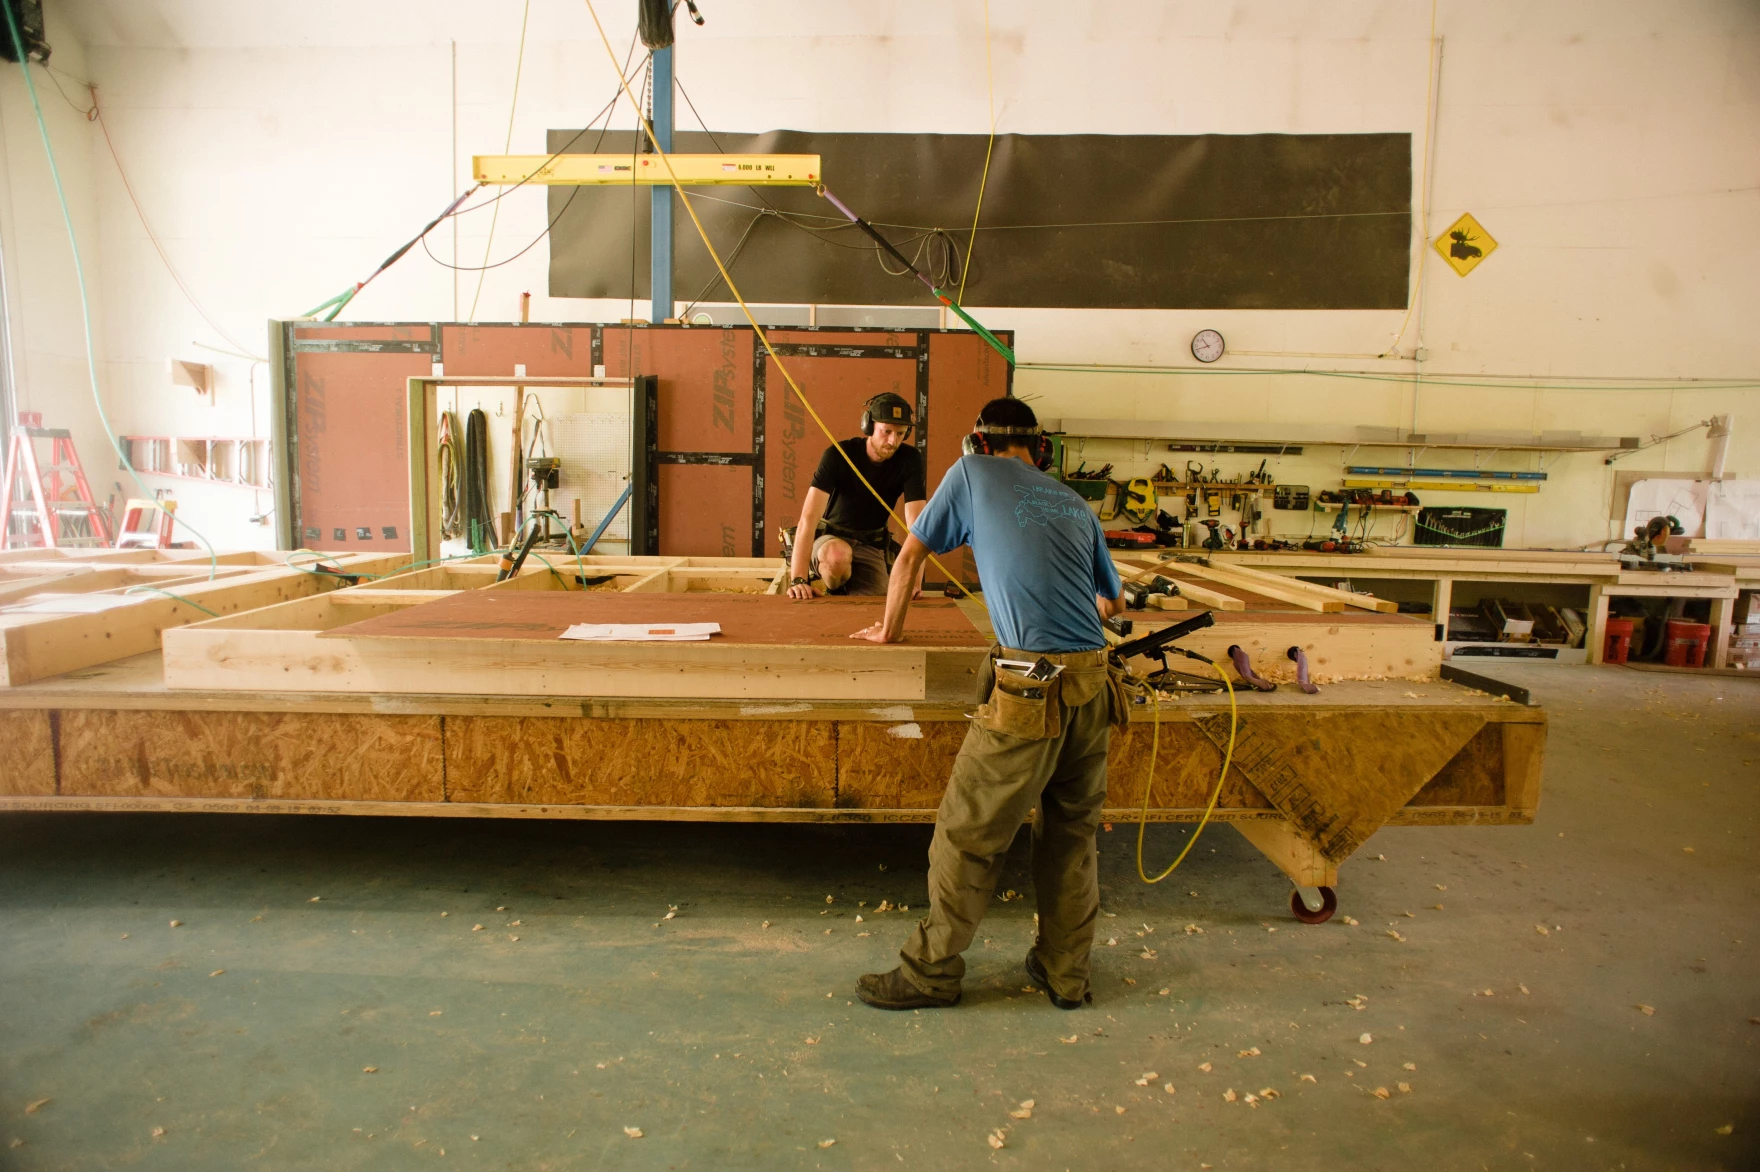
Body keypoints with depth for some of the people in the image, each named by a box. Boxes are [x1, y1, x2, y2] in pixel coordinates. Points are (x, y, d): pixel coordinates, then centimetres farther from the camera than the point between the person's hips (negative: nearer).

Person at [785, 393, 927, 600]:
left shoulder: (910, 459, -14)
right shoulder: (838, 455, -22)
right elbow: (809, 517, -30)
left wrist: (914, 581, -34)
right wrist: (798, 579, -42)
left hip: (870, 546, 3)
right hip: (829, 539, -3)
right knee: (838, 555, -39)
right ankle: (834, 599, -4)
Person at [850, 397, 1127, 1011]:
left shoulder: (973, 472, 9)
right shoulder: (1076, 504, 19)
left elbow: (910, 557, 16)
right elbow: (1114, 602, 28)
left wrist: (890, 629, 31)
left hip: (1030, 686, -6)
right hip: (1094, 683, 6)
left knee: (968, 832, 5)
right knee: (1073, 833, 17)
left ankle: (931, 970, 17)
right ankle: (1065, 972, 28)